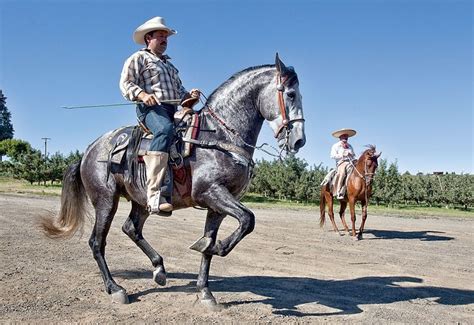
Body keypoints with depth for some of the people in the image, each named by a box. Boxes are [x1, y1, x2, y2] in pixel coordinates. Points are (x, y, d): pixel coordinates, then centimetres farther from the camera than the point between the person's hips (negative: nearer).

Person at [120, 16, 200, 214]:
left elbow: (179, 89, 32)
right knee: (165, 130, -39)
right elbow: (125, 83, 1)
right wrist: (142, 94, -19)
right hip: (151, 108, -9)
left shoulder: (169, 64, 36)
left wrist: (189, 96, 9)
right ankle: (154, 194, -49)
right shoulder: (139, 58, 13)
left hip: (176, 109, 9)